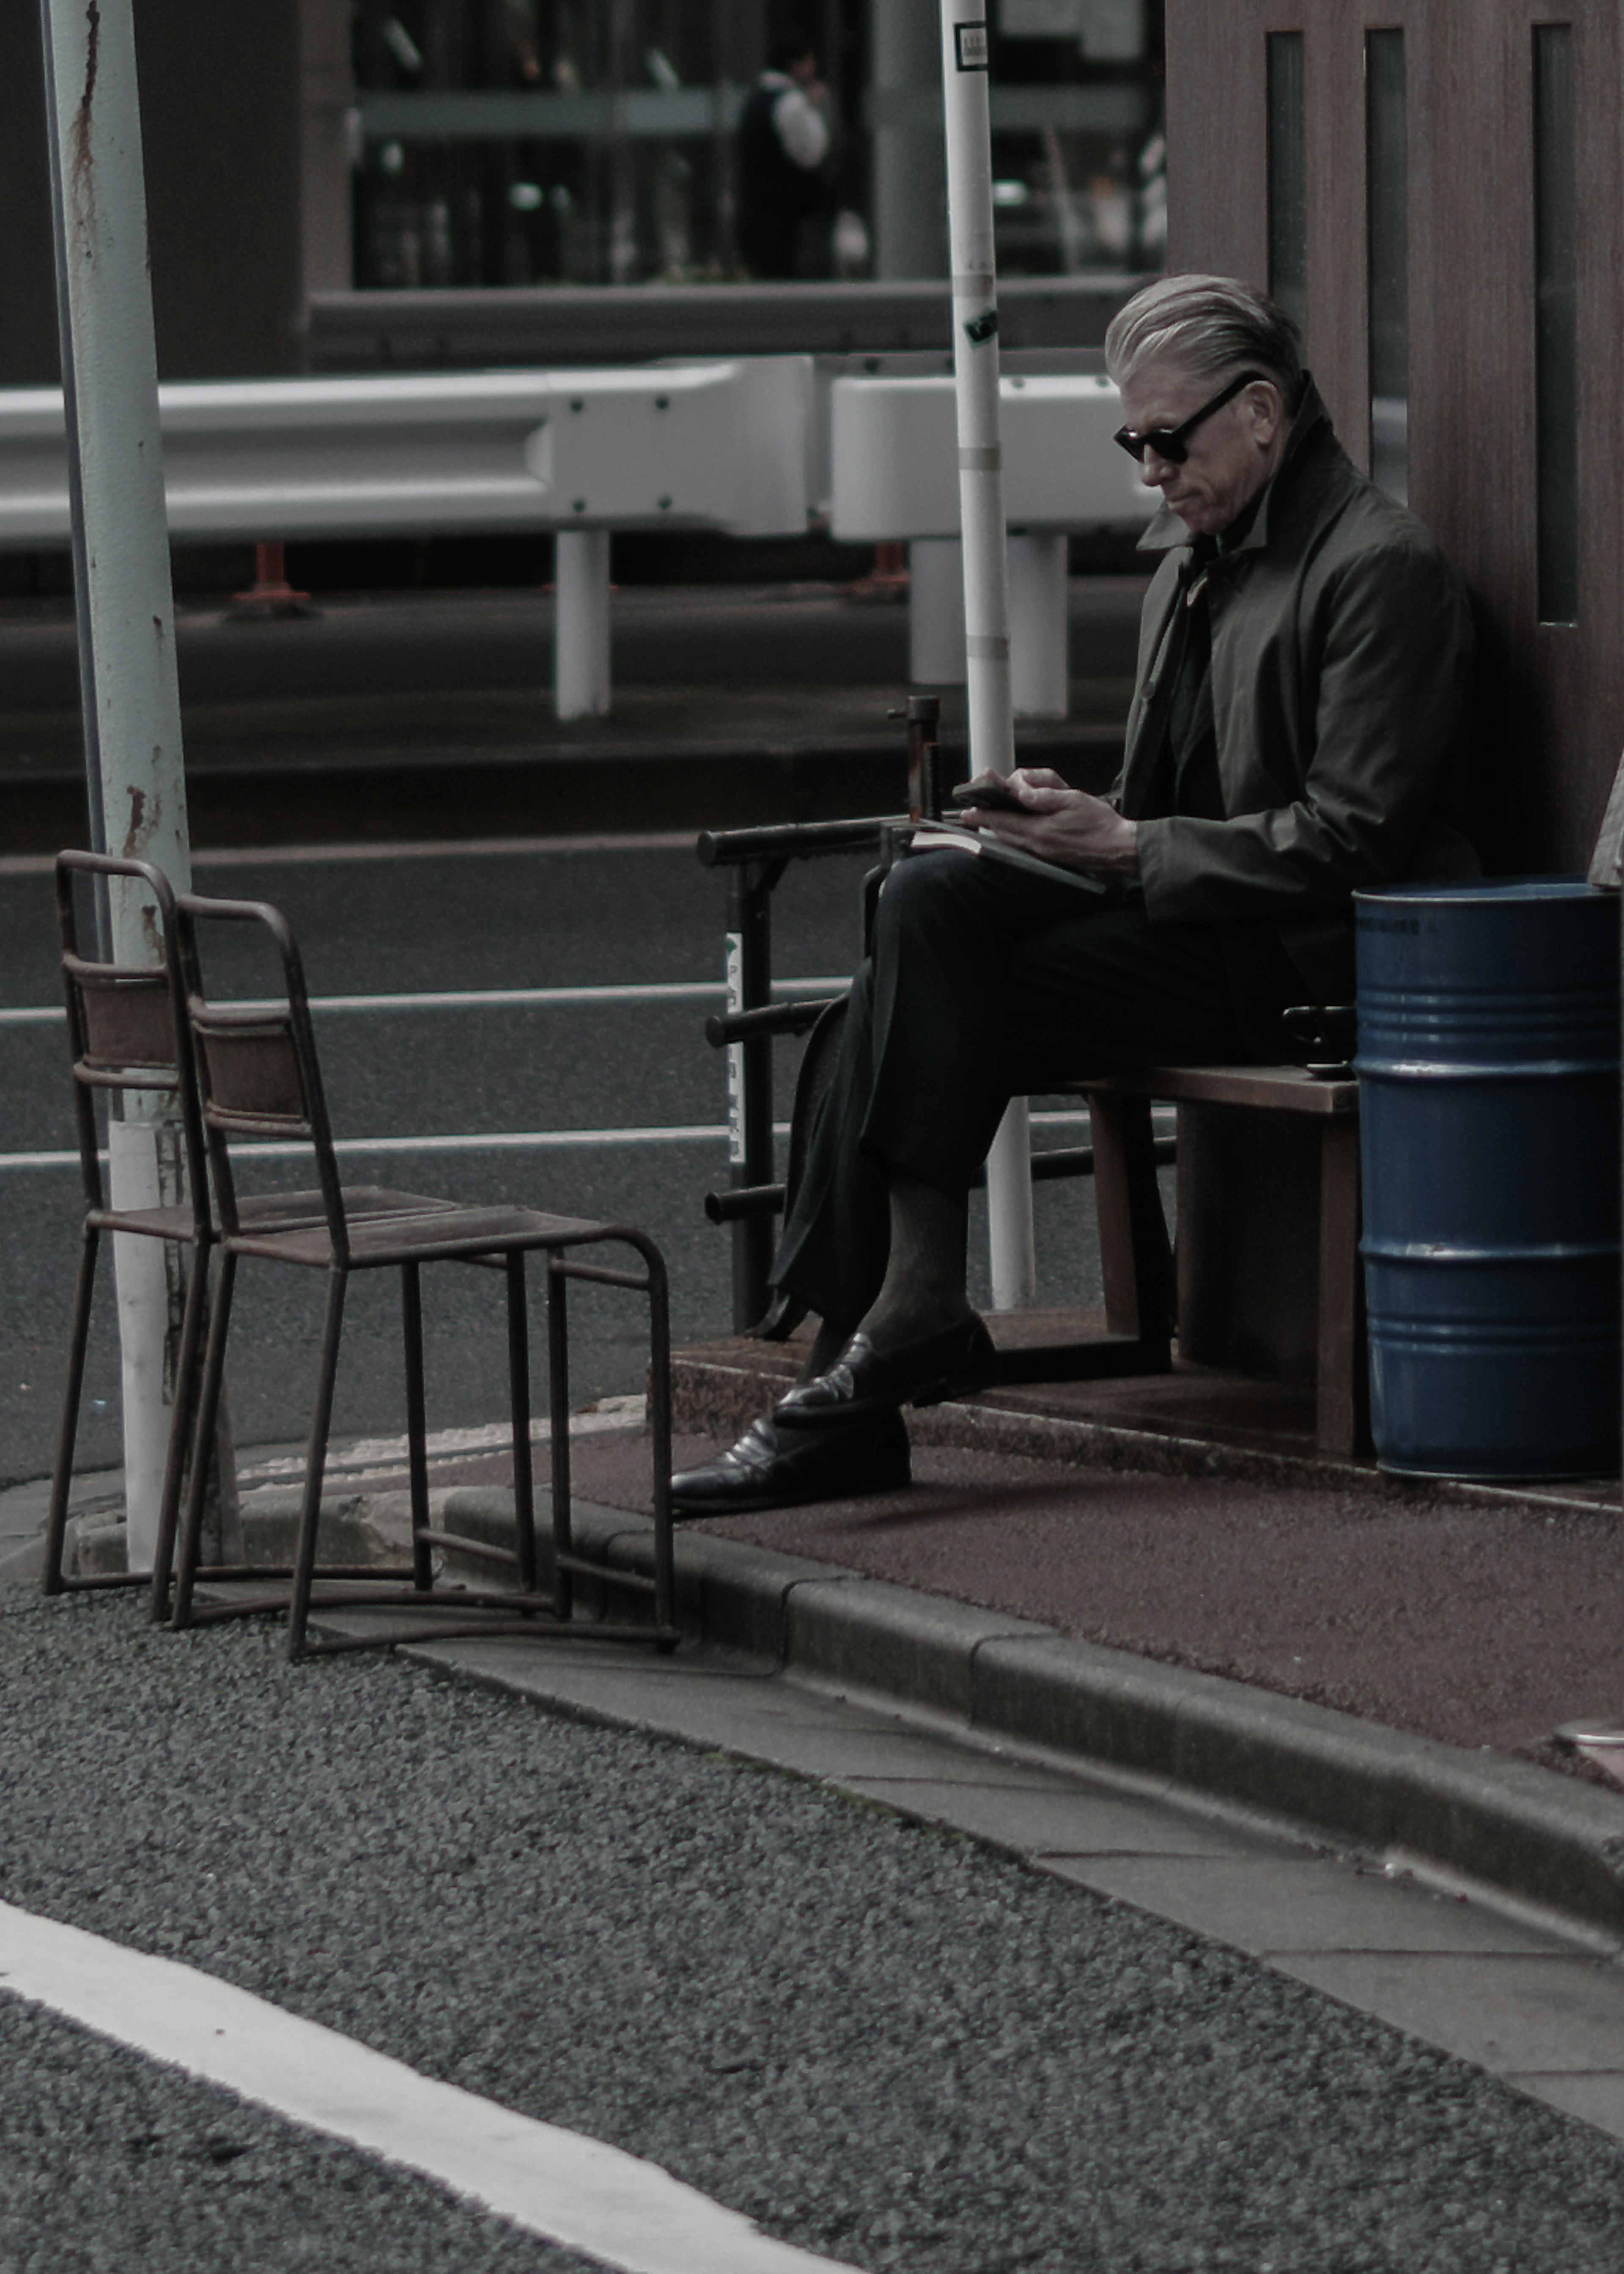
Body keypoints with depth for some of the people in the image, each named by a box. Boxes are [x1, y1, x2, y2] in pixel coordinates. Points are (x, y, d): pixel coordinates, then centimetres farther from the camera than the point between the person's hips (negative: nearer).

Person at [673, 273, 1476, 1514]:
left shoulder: (1383, 566, -10)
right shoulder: (1196, 554, 19)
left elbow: (1347, 840, -16)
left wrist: (1127, 848, -17)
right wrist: (1082, 819, 2)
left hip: (1297, 951, -9)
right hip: (1179, 905, 9)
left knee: (934, 997, -22)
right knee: (929, 896, -16)